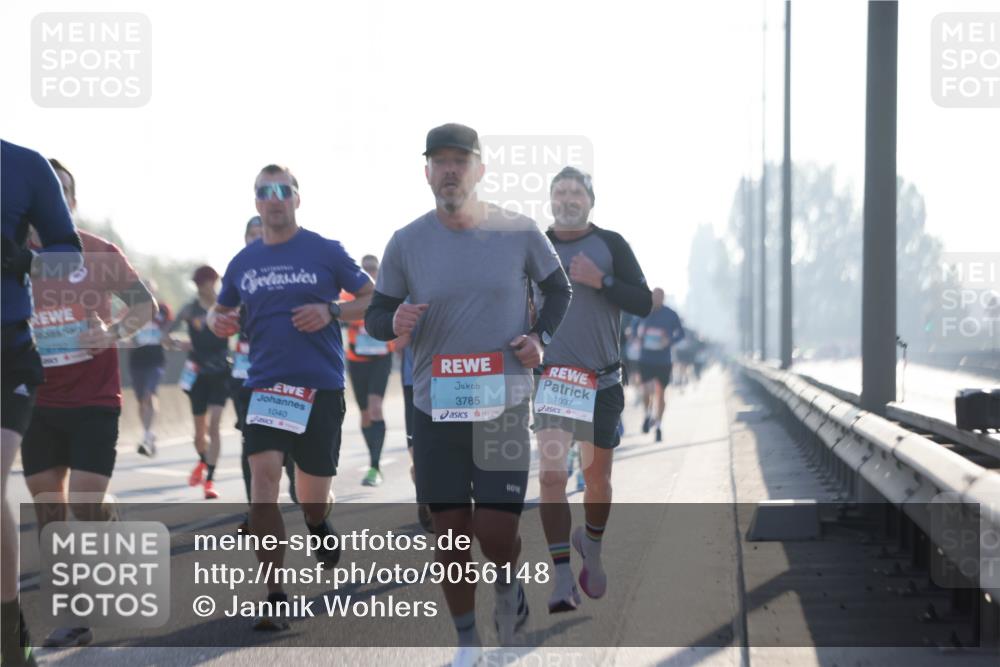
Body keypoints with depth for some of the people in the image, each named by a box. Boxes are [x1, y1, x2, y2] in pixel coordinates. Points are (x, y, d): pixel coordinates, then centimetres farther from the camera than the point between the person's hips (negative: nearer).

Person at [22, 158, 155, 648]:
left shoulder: (99, 253, -3)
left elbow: (145, 304, 3)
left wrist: (114, 332, -15)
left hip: (93, 400, -3)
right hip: (37, 402, 3)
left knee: (87, 504, -12)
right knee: (48, 509, 3)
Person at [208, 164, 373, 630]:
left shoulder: (325, 252, 0)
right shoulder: (242, 263, 9)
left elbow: (374, 299, 4)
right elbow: (221, 312, 21)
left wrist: (332, 312, -14)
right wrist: (217, 321, -3)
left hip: (321, 386, -2)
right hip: (265, 384, 2)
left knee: (313, 499, 6)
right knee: (263, 474, -18)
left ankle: (319, 527, 46)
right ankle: (274, 596, -15)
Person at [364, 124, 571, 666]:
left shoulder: (519, 233, -3)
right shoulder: (406, 243, -1)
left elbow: (559, 289, 13)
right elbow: (374, 316, 7)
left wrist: (540, 336, -4)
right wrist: (394, 322, -17)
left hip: (504, 403, -1)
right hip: (435, 407, 1)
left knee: (496, 532, -7)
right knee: (451, 531, 6)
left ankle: (509, 589, 28)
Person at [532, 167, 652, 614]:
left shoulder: (610, 245, 2)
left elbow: (644, 304, -4)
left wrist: (601, 280, -16)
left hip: (603, 380, 1)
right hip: (553, 376, -1)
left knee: (597, 478, 11)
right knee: (551, 474, -16)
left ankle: (592, 550, 40)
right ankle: (563, 578, -17)